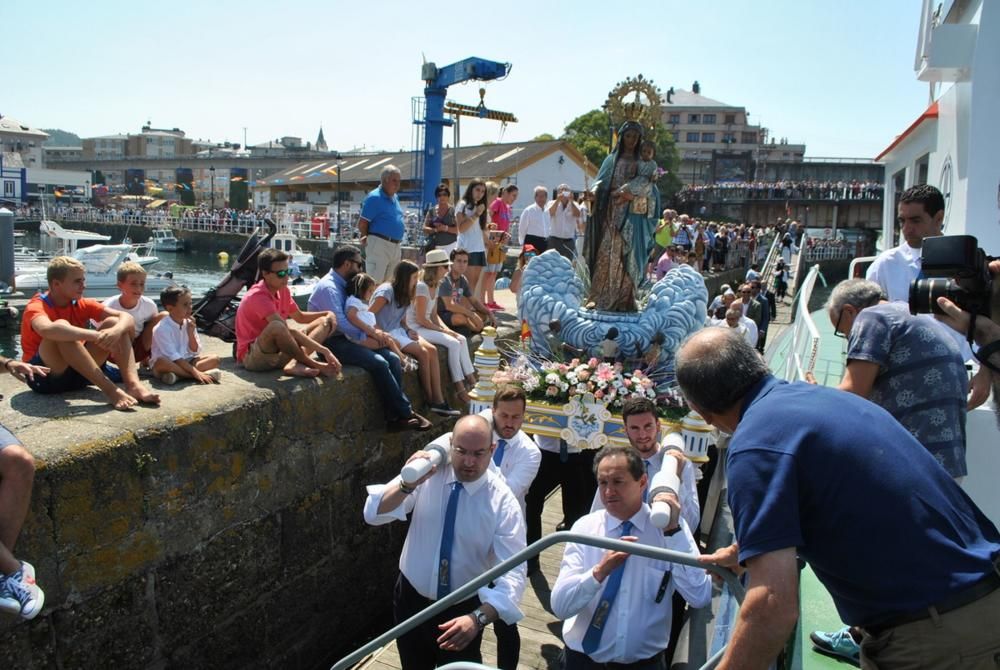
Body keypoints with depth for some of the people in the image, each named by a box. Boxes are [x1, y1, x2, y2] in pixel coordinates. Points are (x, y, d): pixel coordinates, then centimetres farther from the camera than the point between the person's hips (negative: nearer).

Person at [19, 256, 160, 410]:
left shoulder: (82, 304, 3)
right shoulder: (36, 306, -14)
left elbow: (126, 317, -8)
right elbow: (47, 329, -40)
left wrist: (116, 330, -32)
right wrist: (96, 335, -44)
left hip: (78, 372, 6)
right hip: (44, 376, -6)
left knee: (113, 323, -9)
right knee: (61, 327, -32)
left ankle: (133, 384, -30)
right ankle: (109, 389, -38)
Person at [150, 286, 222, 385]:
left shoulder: (189, 324, 2)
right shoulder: (161, 328, -17)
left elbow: (195, 352, 2)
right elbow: (173, 357, -24)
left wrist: (191, 333, -14)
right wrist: (195, 372, -31)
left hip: (185, 362, 6)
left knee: (214, 358, -12)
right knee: (161, 362, -39)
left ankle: (178, 375, -27)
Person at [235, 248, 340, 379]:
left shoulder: (282, 290, 4)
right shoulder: (258, 296, -22)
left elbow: (300, 317, 20)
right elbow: (289, 331, -31)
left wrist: (327, 313, 2)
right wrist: (324, 350, -32)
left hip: (279, 351, 9)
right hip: (252, 357, -9)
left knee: (326, 321, 0)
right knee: (277, 326, -41)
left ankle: (294, 363, -24)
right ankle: (313, 365, -21)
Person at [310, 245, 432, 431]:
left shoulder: (344, 285, 15)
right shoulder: (328, 287, -15)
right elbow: (339, 323, -24)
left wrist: (375, 331, 1)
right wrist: (371, 333, -16)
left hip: (346, 339, 9)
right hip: (332, 343, -9)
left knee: (393, 359, -10)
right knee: (378, 362, -25)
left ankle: (395, 416, -14)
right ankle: (405, 413, -16)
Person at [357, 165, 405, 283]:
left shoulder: (395, 198, 15)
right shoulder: (374, 197, -11)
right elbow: (362, 223, -12)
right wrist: (366, 239, -3)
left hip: (395, 246, 9)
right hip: (379, 243, -9)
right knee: (374, 282, -8)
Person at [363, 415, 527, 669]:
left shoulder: (503, 502, -19)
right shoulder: (428, 475, -12)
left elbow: (513, 573, -25)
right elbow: (373, 514, -16)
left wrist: (479, 617, -42)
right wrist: (407, 485, -35)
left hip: (463, 610, -2)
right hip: (411, 600, 3)